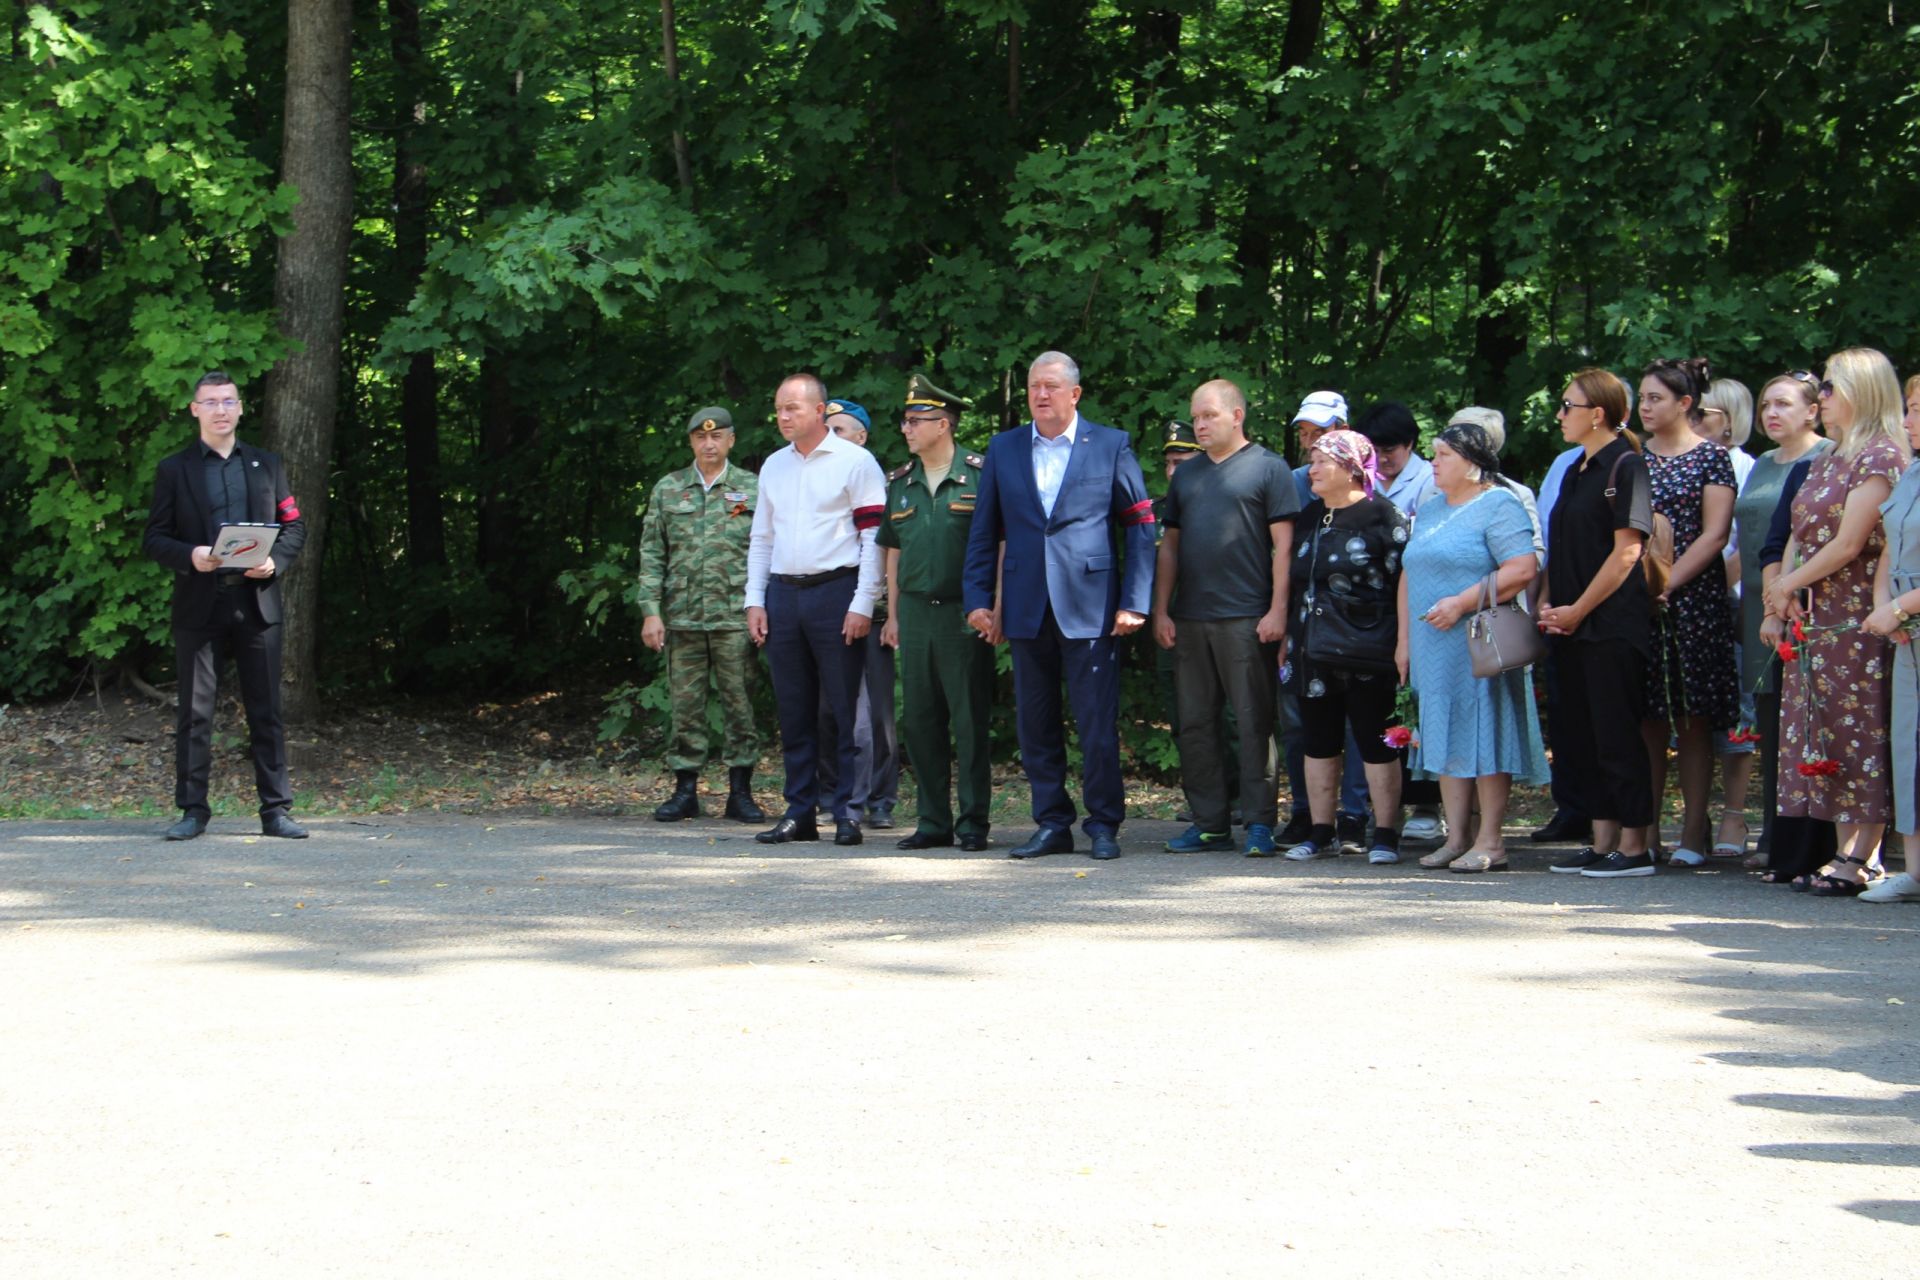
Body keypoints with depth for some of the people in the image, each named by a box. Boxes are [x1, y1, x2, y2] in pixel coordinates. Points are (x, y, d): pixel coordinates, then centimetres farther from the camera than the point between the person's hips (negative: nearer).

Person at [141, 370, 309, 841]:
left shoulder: (266, 465, 14)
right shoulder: (173, 470, 7)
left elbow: (294, 527, 13)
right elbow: (155, 538, 3)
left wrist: (275, 560, -7)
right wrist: (189, 556, -16)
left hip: (256, 603, 1)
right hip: (199, 606, -1)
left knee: (266, 711, 1)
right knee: (194, 713, 0)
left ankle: (275, 810, 4)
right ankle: (192, 810, 7)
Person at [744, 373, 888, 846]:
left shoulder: (855, 462, -3)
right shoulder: (774, 466, 15)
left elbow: (874, 536, -6)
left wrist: (862, 604, -12)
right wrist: (755, 601, 10)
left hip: (835, 593, -6)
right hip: (783, 595, 6)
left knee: (846, 709, -4)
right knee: (793, 712, 8)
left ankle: (848, 811, 0)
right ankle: (799, 812, 13)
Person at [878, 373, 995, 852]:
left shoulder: (979, 475, -3)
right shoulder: (899, 484, 13)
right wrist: (892, 614, 13)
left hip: (964, 613, -5)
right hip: (916, 611, 5)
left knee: (970, 719, -2)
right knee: (922, 720, 7)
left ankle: (974, 822, 4)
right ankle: (933, 822, 13)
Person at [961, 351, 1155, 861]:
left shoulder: (1110, 446, 3)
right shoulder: (1004, 450, 12)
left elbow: (1141, 526, 2)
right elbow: (984, 531, 13)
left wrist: (1134, 603, -5)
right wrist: (978, 598, 4)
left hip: (1089, 606, -3)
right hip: (1027, 608, 3)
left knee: (1098, 724, -4)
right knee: (1036, 724, 6)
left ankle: (1104, 825, 5)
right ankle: (1052, 824, 14)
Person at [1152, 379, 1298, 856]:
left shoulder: (1268, 468, 1)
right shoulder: (1186, 475, 17)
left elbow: (1283, 544, -4)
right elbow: (1170, 545, 18)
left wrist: (1278, 610, -11)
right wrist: (1161, 611, 9)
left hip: (1247, 619, -6)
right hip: (1190, 619, 6)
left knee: (1254, 723, -4)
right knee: (1195, 724, 6)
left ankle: (1259, 823, 0)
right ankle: (1209, 823, 12)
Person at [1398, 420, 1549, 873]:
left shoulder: (1499, 505, -7)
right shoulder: (1429, 512, 20)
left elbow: (1523, 569, -18)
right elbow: (1409, 577, 23)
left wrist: (1462, 603, -20)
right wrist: (1405, 641, 15)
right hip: (1434, 649, 8)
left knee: (1485, 738, -7)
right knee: (1446, 738, 7)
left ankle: (1490, 841, -6)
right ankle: (1457, 838, 10)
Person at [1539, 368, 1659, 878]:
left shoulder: (1625, 467, -9)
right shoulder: (1577, 472, 17)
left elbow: (1626, 551, -15)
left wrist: (1577, 610, -13)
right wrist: (1548, 605, 6)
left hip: (1612, 625, -9)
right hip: (1571, 626, 9)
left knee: (1617, 735, -6)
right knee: (1578, 737, 9)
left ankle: (1634, 848, -1)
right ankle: (1602, 843, 15)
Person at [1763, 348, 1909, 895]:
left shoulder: (1881, 457, -10)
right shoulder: (1828, 459, 17)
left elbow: (1848, 546, -15)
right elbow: (1800, 535, 16)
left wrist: (1788, 585, -6)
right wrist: (1782, 590, -1)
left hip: (1857, 618, -9)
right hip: (1812, 618, 9)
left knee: (1860, 732, -8)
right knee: (1823, 731, 6)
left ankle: (1860, 859, -9)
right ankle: (1843, 850, 8)